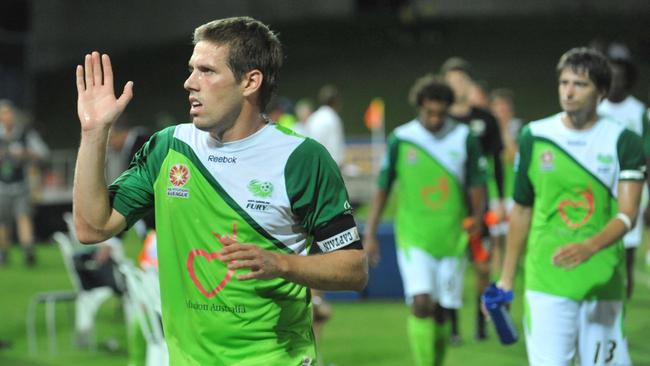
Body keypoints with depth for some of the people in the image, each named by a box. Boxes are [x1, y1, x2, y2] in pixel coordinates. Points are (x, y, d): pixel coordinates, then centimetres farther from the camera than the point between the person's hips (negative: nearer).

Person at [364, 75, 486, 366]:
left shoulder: (464, 139, 2)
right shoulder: (401, 139, -1)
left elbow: (476, 185, 7)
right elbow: (383, 187, 5)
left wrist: (476, 221, -6)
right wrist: (369, 234, 3)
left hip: (452, 238, 2)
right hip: (414, 237, -2)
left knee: (442, 311, 7)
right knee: (421, 304, -17)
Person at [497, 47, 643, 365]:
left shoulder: (623, 142, -1)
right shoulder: (534, 137, 4)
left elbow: (627, 215, -11)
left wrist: (589, 247, -30)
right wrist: (506, 277, 13)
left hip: (604, 283, 0)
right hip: (546, 284, 0)